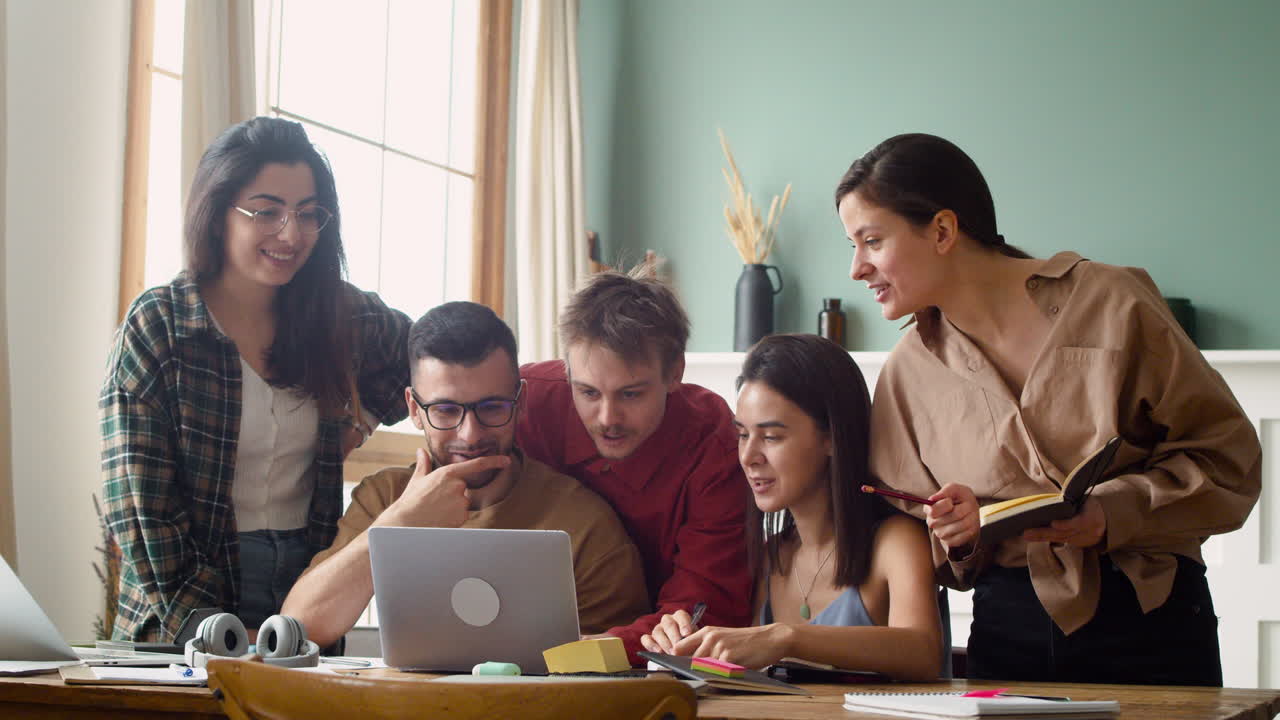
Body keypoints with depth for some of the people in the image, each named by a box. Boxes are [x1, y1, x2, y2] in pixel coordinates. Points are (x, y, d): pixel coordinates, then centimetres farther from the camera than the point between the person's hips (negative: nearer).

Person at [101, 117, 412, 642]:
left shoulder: (346, 317, 6)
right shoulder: (155, 328, -3)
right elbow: (139, 507, -7)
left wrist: (363, 418, 9)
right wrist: (214, 640, -13)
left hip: (309, 596, 3)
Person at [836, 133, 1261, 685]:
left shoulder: (1110, 304, -6)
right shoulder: (909, 372, 6)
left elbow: (1227, 457, -5)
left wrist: (1112, 514, -18)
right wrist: (960, 535, -10)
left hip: (1148, 624, -3)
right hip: (1007, 634, 3)